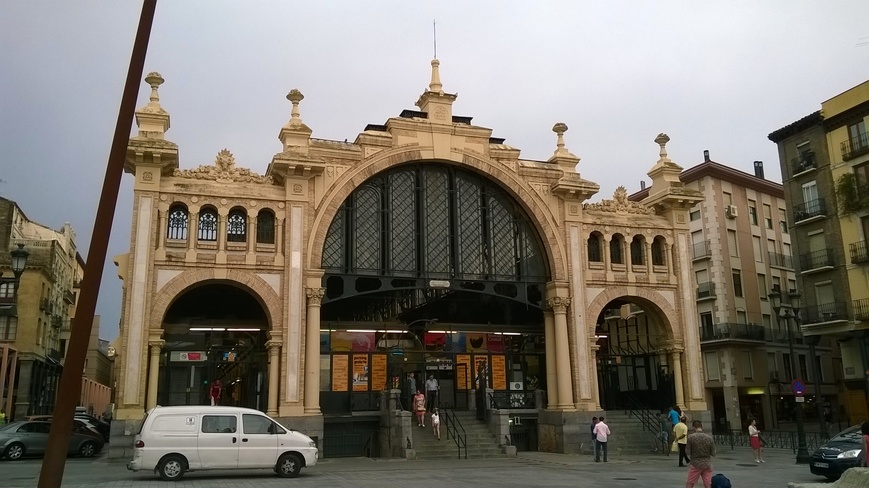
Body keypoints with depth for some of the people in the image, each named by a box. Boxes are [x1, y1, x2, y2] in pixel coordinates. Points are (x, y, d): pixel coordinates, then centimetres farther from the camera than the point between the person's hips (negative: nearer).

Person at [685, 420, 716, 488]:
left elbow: (687, 452, -9)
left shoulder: (691, 437, -11)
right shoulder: (709, 437, -3)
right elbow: (713, 453, 0)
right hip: (707, 464, 2)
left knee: (689, 484, 10)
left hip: (695, 464, -2)